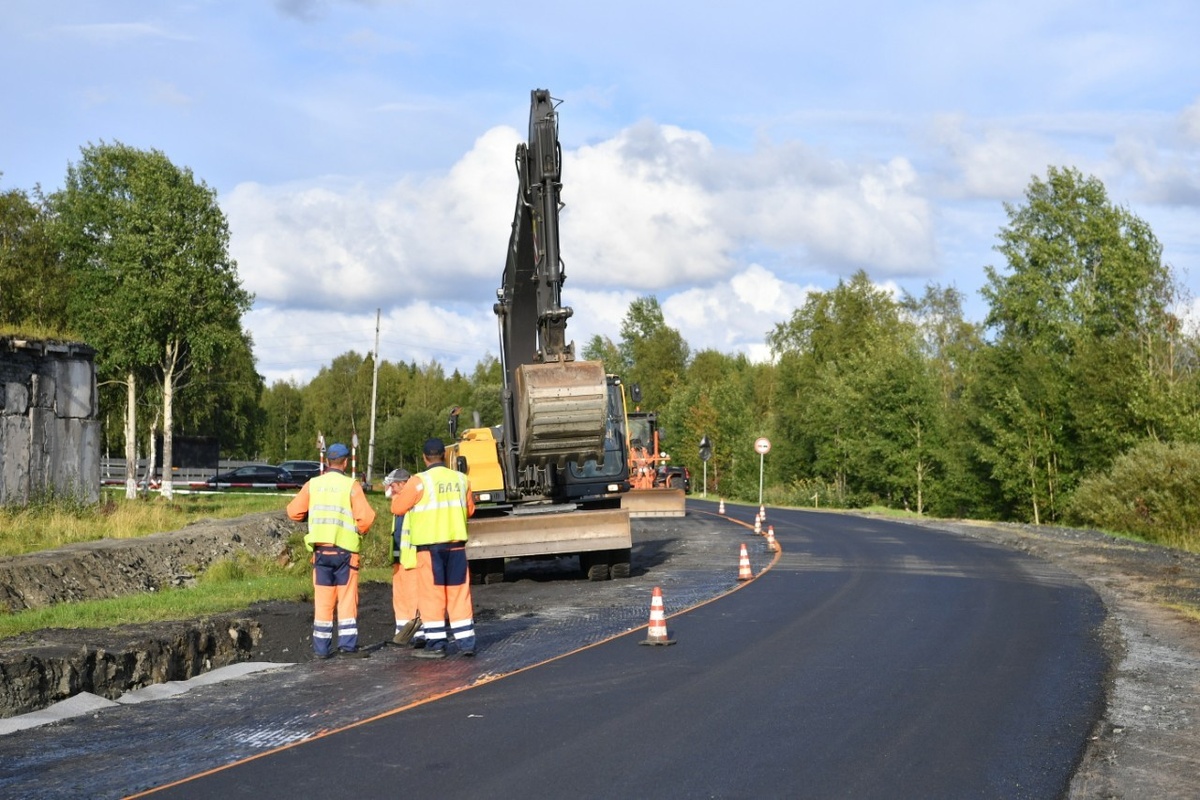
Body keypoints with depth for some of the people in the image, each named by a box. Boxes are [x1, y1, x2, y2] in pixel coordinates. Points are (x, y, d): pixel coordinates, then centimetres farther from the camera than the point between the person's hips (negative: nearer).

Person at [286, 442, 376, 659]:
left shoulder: (313, 484, 3)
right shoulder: (351, 485, -7)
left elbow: (294, 511, 2)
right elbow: (366, 517, -14)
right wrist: (360, 531, 6)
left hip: (320, 550, 3)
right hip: (345, 550, -3)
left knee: (323, 600, 8)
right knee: (347, 598, 4)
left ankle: (322, 647, 10)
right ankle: (348, 643, 1)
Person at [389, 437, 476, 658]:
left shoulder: (419, 481, -10)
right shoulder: (460, 479, 4)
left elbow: (398, 508, -3)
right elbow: (470, 509, 16)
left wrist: (396, 495, 18)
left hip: (429, 545, -4)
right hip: (456, 543, 4)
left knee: (432, 594, 2)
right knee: (459, 592, 9)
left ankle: (435, 644, 4)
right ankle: (466, 641, 10)